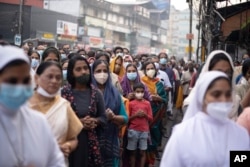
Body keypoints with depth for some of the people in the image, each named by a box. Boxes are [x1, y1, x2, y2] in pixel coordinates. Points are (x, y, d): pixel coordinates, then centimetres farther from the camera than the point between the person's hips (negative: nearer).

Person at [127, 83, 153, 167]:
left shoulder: (147, 103, 4)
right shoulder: (131, 104, -1)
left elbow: (151, 118, 6)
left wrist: (145, 115, -12)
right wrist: (135, 115, -14)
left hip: (144, 131, 1)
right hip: (133, 130, -1)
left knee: (142, 152, 5)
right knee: (133, 152, 6)